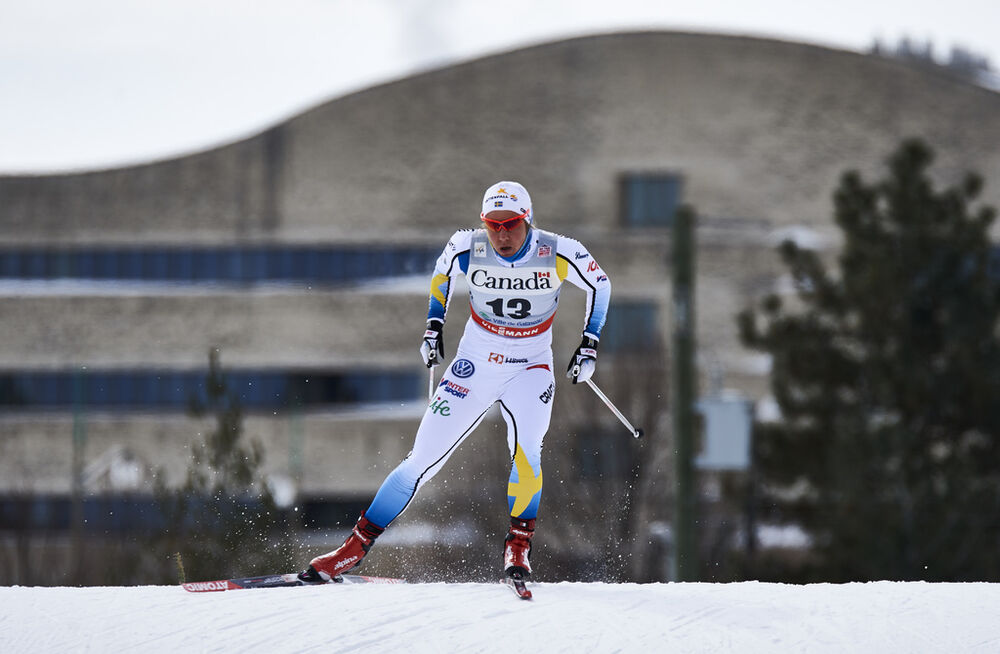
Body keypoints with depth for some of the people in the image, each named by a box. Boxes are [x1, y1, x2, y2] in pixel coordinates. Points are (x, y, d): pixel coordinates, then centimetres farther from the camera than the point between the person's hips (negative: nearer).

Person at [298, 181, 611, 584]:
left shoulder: (556, 255, -18)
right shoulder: (468, 248, -14)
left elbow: (600, 284, 2)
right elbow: (442, 271, 11)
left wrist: (590, 344, -4)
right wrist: (434, 325, 5)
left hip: (529, 369, -1)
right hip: (474, 367, 1)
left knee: (525, 448, -29)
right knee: (422, 459, -2)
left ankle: (518, 547, -15)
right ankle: (357, 544, 7)